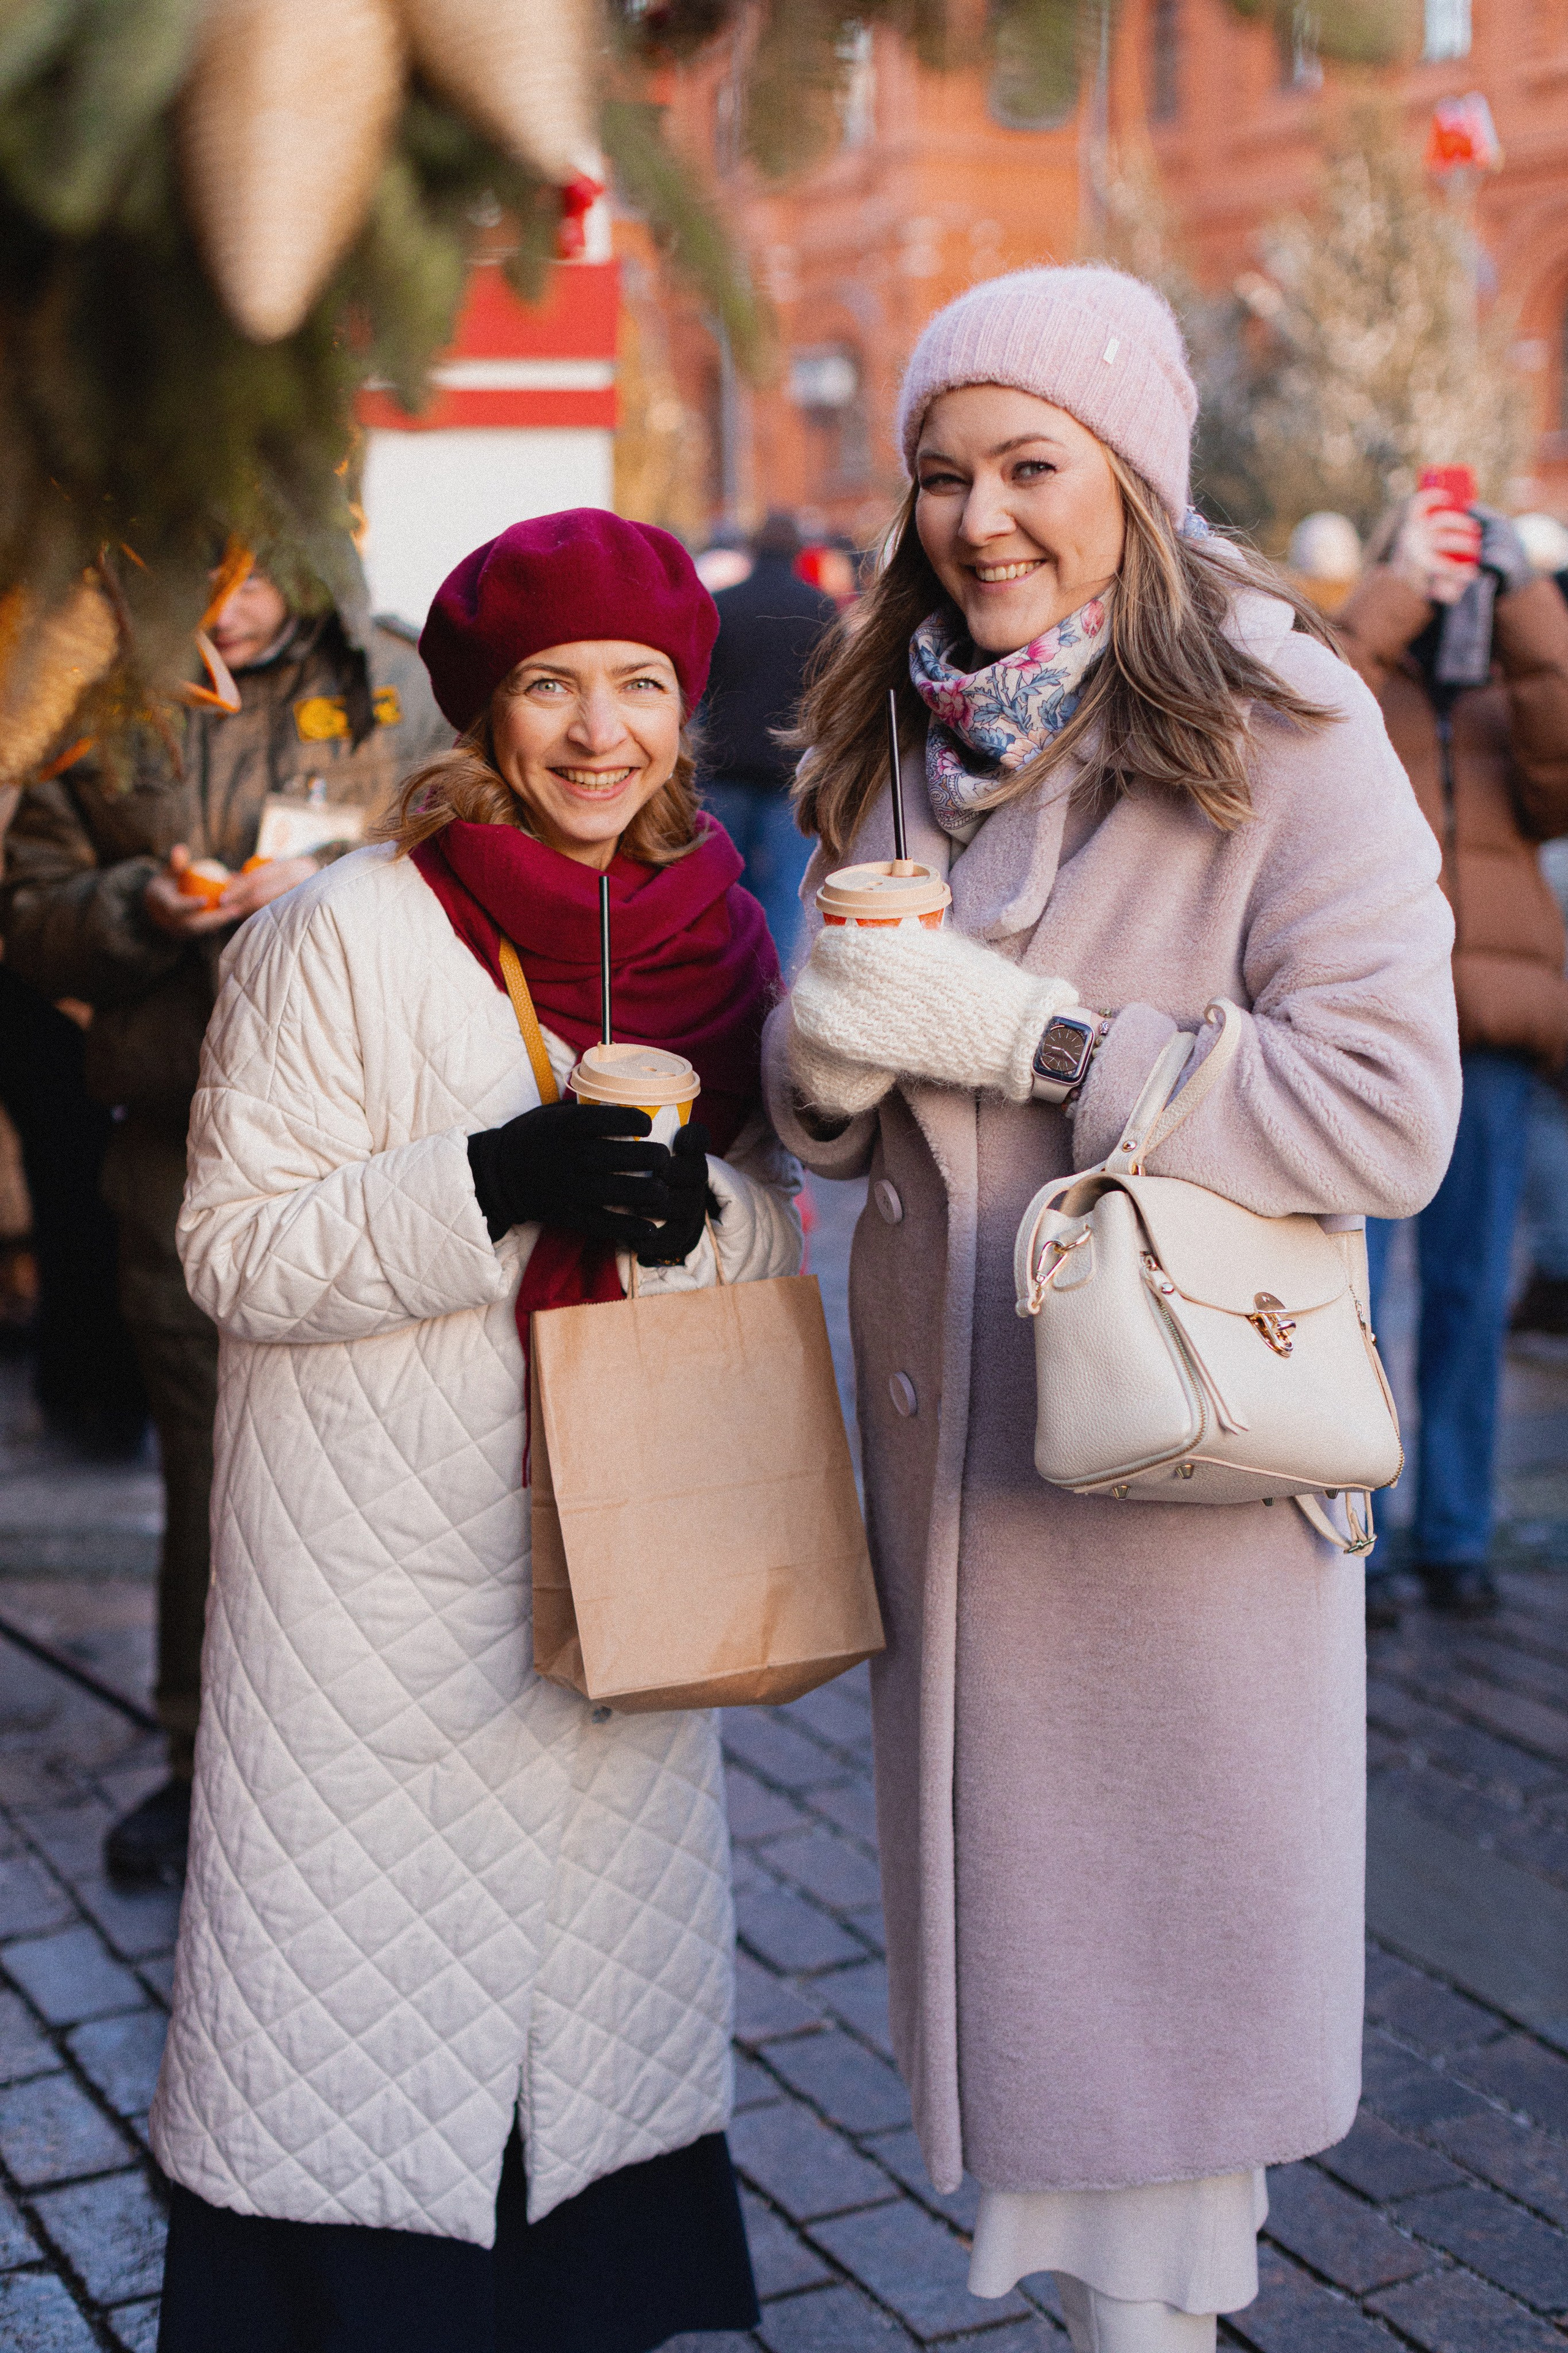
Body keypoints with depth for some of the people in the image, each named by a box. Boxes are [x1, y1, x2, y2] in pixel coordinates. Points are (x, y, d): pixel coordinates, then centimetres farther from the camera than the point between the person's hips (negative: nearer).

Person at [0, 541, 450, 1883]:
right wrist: (139, 909, -11)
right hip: (181, 1131, 2)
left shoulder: (392, 688, 6)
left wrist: (334, 888, -14)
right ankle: (208, 1755, 23)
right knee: (206, 1449, 8)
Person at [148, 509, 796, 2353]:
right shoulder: (347, 937, -13)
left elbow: (774, 1234, 8)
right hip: (377, 1571, -5)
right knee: (363, 1980, 2)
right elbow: (235, 1249, -15)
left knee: (602, 1943, 16)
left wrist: (691, 1208, -15)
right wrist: (491, 1185, -28)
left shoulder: (713, 937, 3)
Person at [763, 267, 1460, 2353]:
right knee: (996, 1879, 15)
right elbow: (825, 1115, 13)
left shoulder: (1278, 737, -11)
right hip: (947, 1421, 5)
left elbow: (1390, 1111, -19)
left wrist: (1029, 1033, -21)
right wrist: (831, 1047, -11)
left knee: (1165, 1908, 7)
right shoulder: (899, 739, 7)